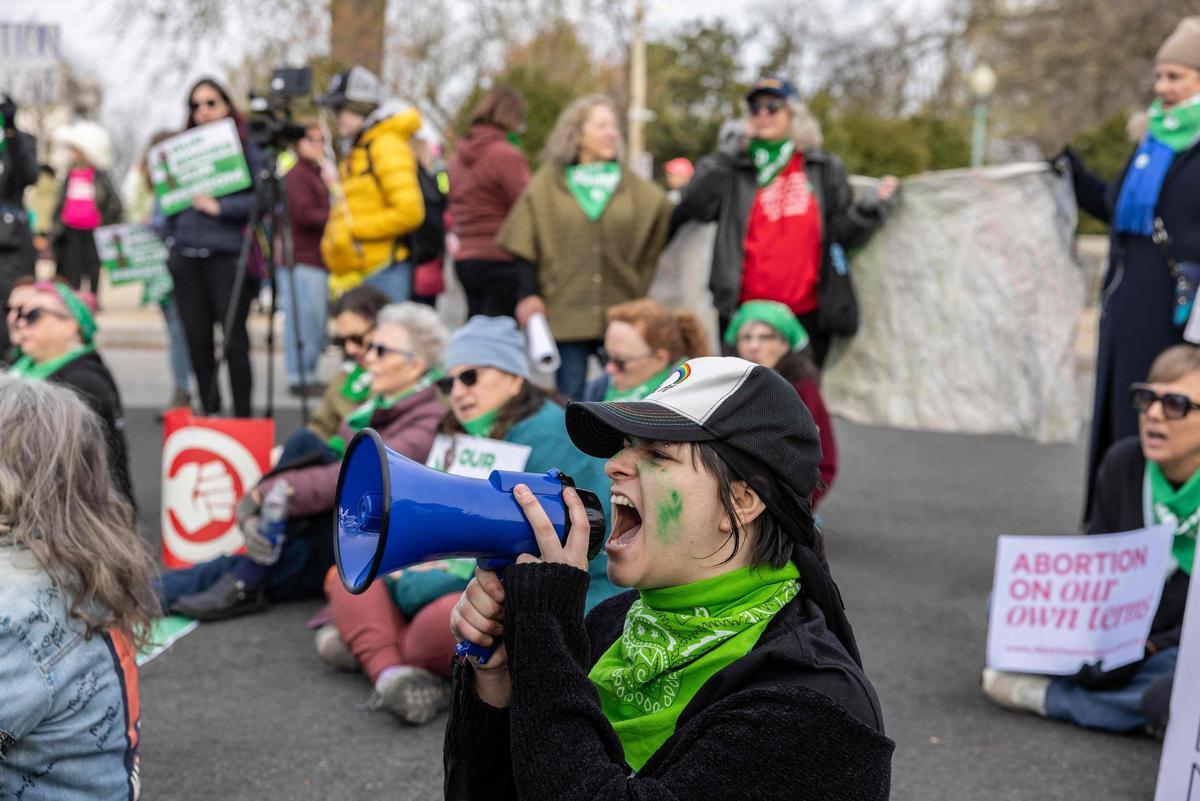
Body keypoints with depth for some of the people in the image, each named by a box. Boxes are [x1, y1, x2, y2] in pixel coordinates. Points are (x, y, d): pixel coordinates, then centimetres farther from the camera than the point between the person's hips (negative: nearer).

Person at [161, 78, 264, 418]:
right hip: (186, 257, 5)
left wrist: (219, 207, -14)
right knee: (197, 339, 7)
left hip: (227, 254, -5)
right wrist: (168, 240, 11)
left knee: (233, 339, -4)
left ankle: (242, 415, 4)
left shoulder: (246, 147, 1)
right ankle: (209, 413, 17)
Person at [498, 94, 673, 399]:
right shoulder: (547, 185, 5)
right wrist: (527, 294, -5)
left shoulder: (634, 188, 9)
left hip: (621, 316, 2)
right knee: (569, 396, 2)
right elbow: (522, 246, 3)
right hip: (566, 314, -1)